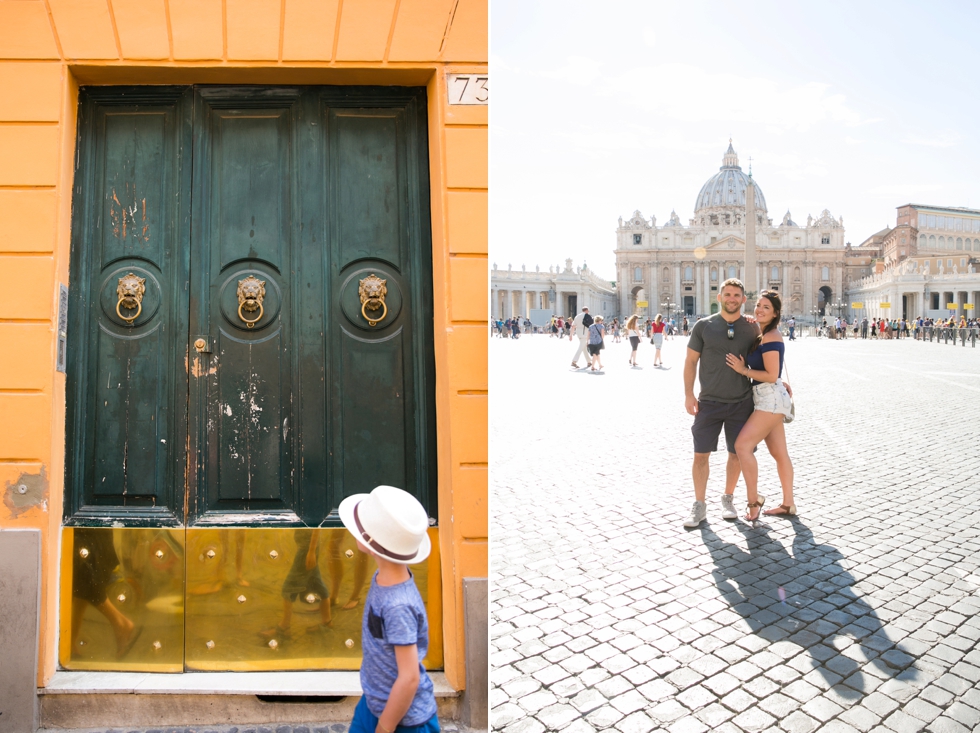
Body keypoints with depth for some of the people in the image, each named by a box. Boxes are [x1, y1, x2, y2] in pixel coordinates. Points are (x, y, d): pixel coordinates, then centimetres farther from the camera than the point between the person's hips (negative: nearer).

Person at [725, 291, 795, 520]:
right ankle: (788, 504, 21)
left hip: (771, 398, -10)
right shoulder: (763, 335, 14)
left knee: (742, 445, -12)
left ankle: (753, 499, -2)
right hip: (766, 399, 10)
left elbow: (771, 375, -19)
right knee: (779, 453, 13)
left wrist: (743, 370, -12)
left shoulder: (770, 337, -16)